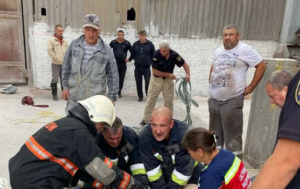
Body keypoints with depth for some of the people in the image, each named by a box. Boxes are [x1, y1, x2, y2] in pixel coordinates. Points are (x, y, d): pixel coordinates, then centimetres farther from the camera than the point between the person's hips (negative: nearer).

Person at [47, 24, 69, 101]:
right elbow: (49, 50, -10)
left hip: (64, 64, 5)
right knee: (55, 79, -2)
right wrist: (56, 58, -13)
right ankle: (54, 95, 7)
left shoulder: (65, 41, 15)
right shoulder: (51, 40, -2)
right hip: (56, 64, -5)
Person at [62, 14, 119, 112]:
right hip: (74, 98, 3)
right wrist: (66, 86, 9)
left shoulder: (106, 50, -7)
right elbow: (66, 67, 10)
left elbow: (113, 75, -2)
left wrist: (112, 96, -2)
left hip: (96, 101, -3)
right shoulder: (74, 44, 0)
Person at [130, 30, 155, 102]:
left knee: (148, 81, -7)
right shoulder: (135, 44, 6)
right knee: (138, 83, 8)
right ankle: (140, 96, 20)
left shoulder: (150, 44, 1)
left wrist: (151, 62, -1)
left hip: (147, 67, -2)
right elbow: (133, 54, 13)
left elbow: (153, 55, 4)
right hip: (137, 67, 3)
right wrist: (129, 59, 2)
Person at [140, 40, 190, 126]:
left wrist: (187, 74, -22)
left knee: (169, 101, 7)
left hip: (168, 80, 2)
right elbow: (154, 71, -20)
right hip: (156, 80, -2)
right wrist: (168, 74, -21)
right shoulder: (156, 54, -22)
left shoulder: (174, 55, -16)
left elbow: (184, 64, -4)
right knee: (150, 100, 2)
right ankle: (146, 120, 12)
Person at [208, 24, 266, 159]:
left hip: (231, 101, -7)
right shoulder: (218, 51, 12)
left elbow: (261, 66, -7)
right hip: (213, 100, 7)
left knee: (232, 137, -1)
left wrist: (251, 87, -8)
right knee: (214, 134, 18)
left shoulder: (245, 50, -8)